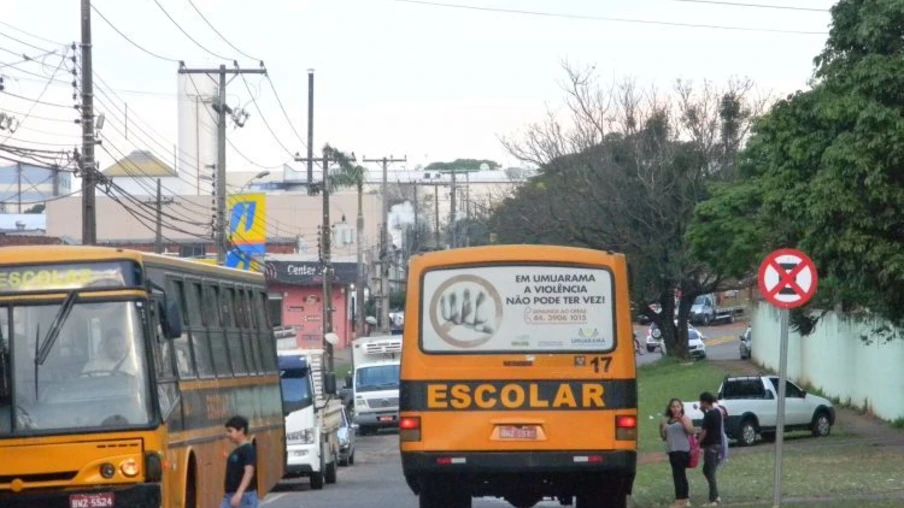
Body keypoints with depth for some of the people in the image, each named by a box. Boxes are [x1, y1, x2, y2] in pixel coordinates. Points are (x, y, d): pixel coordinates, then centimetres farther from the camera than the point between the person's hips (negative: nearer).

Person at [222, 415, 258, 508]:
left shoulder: (248, 450, -13)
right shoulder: (236, 451, 15)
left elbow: (249, 472, -25)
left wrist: (239, 493, -35)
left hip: (245, 497, -9)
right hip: (229, 497, 9)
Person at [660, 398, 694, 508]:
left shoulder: (685, 418, -1)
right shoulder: (667, 421, 16)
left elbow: (691, 431, -17)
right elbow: (664, 437, 21)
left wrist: (682, 421, -27)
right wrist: (661, 428, 2)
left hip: (682, 450, -8)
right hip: (672, 450, 8)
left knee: (678, 474, -15)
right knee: (681, 475, 14)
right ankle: (685, 498, 21)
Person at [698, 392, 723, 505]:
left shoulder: (708, 415, -16)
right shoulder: (717, 412, 9)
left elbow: (704, 432, -18)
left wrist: (697, 444, -12)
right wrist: (704, 411, 11)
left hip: (710, 446, -9)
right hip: (718, 444, 9)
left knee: (710, 472, -2)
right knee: (707, 471, 18)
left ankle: (713, 500, -1)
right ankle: (716, 496, 16)